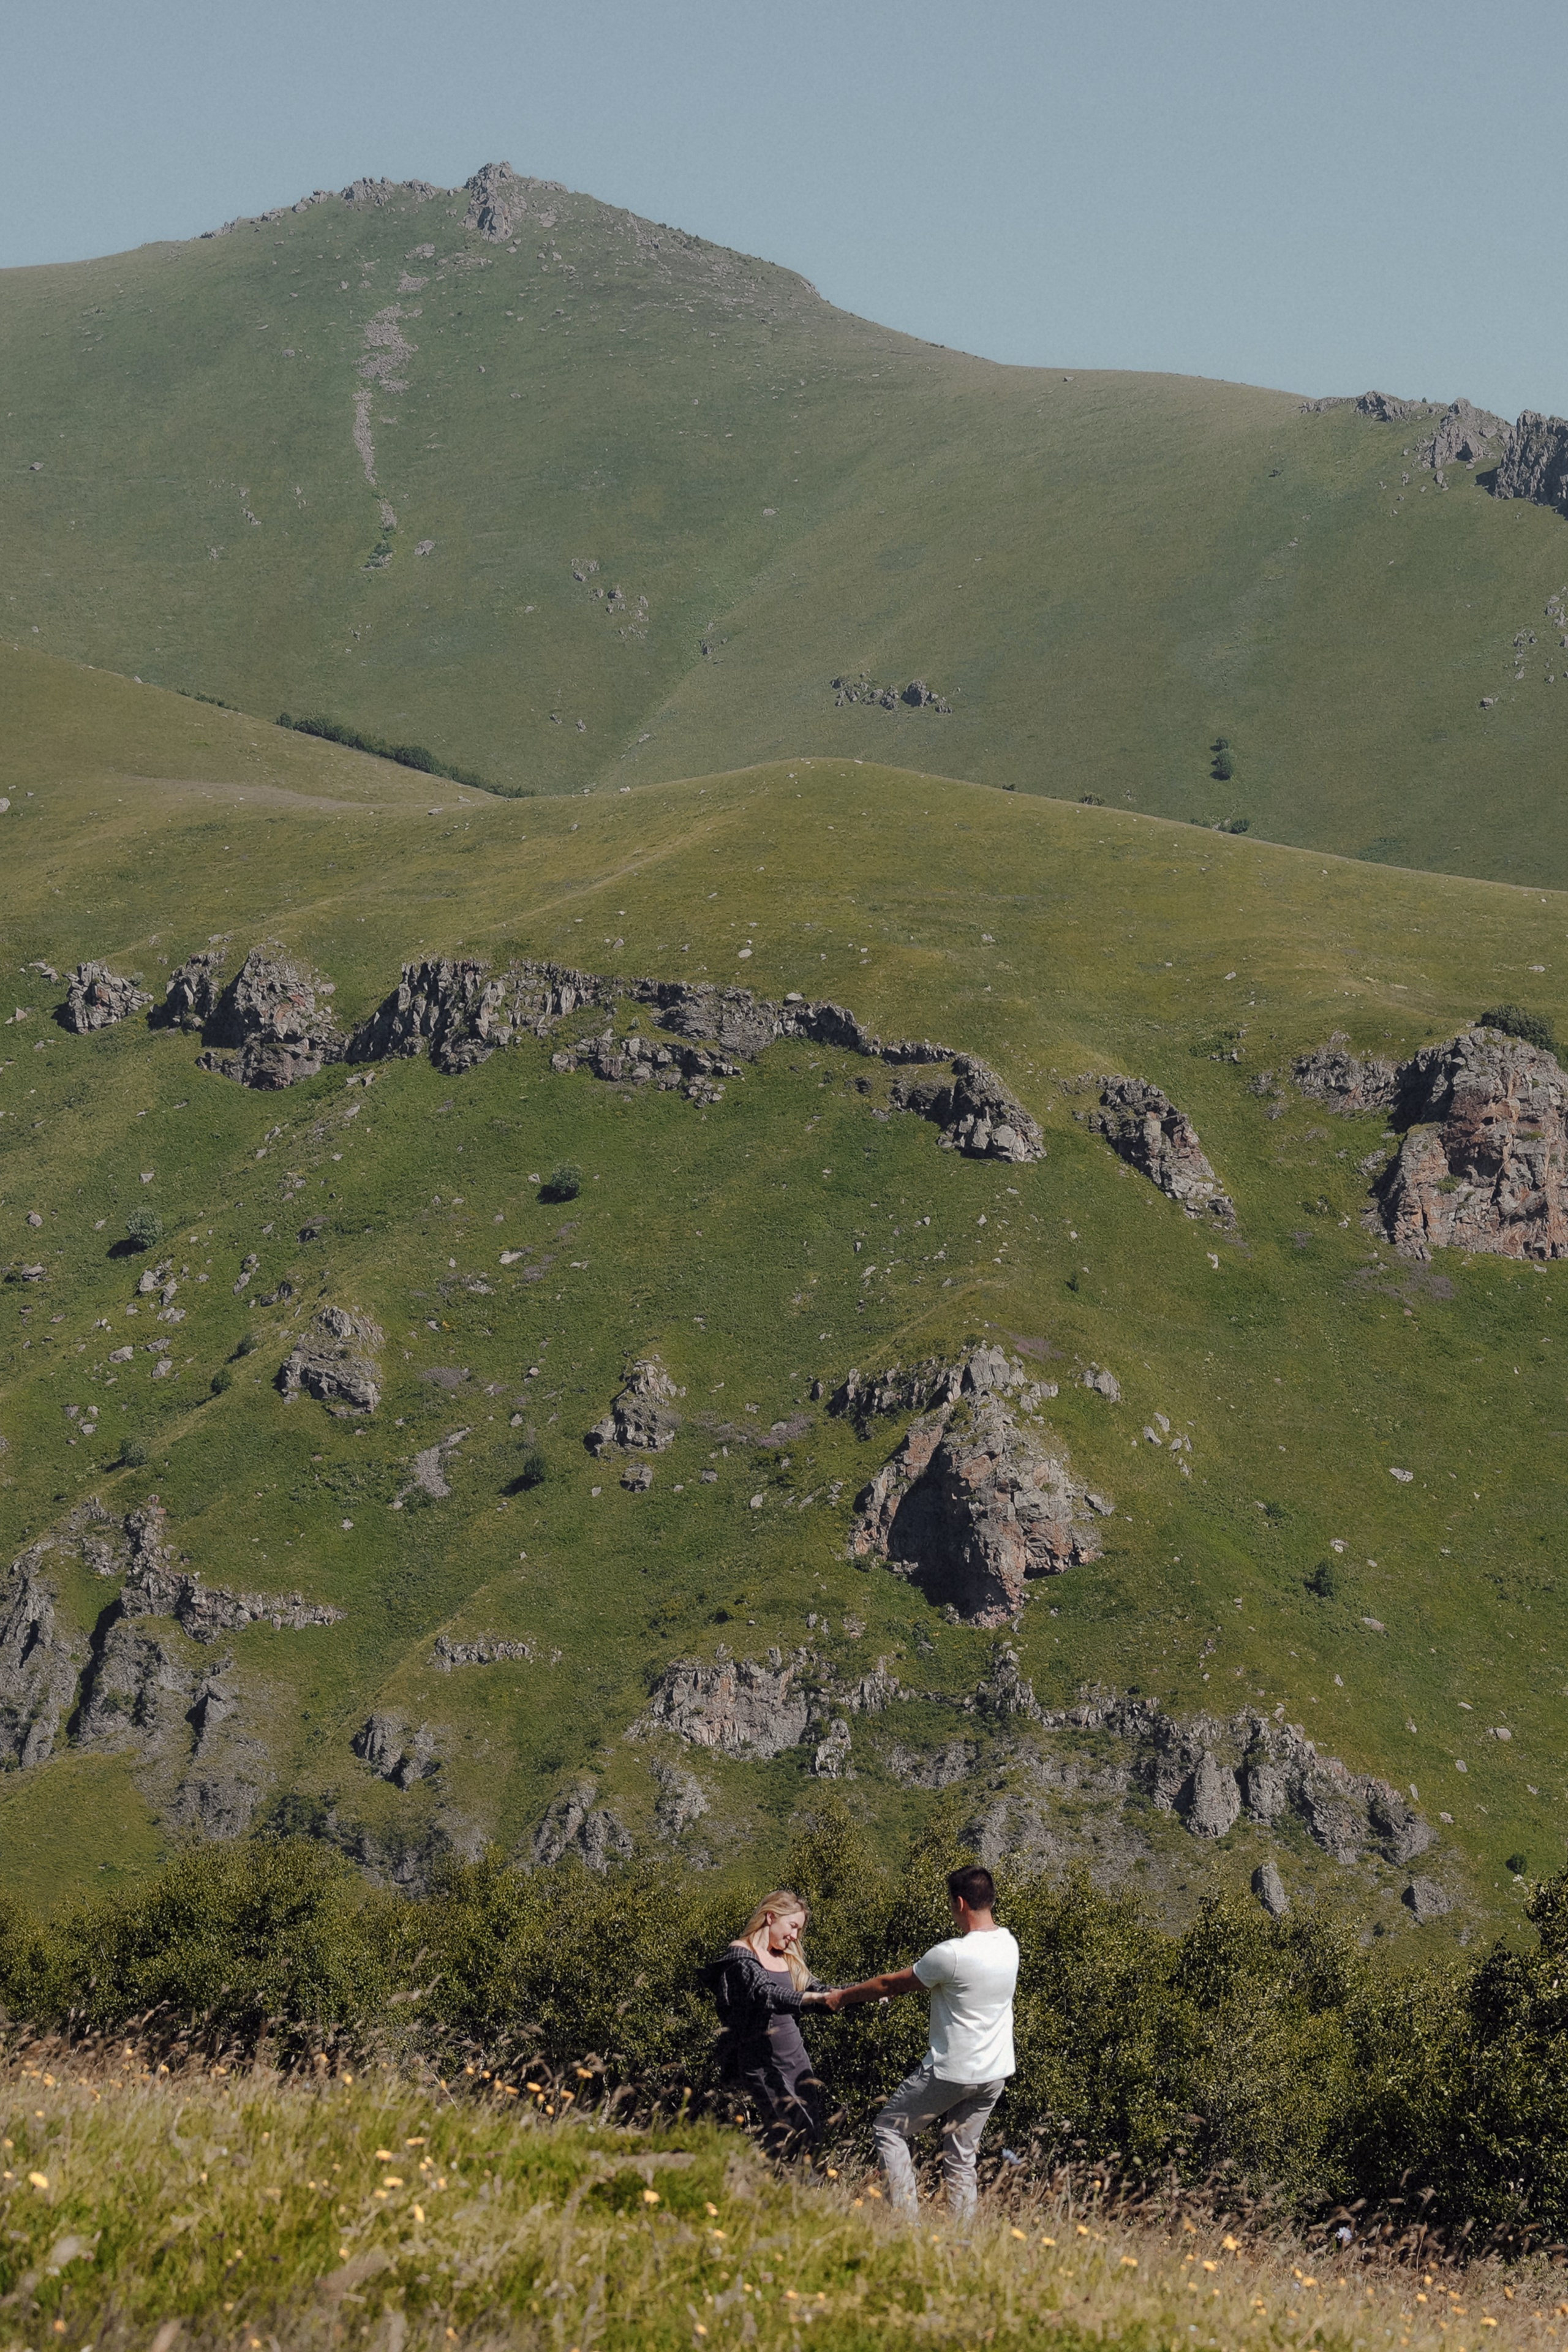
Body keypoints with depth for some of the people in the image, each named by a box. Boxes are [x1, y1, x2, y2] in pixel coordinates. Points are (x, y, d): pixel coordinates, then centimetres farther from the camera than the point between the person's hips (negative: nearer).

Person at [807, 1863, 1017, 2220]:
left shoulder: (952, 1955, -22)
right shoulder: (1008, 1945, 1)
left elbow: (889, 1984, -7)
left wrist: (841, 1997, 7)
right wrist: (899, 1989, 21)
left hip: (951, 2073, -7)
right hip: (995, 2074, 7)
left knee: (889, 2130, 8)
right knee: (961, 2157, 14)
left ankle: (904, 2218, -2)